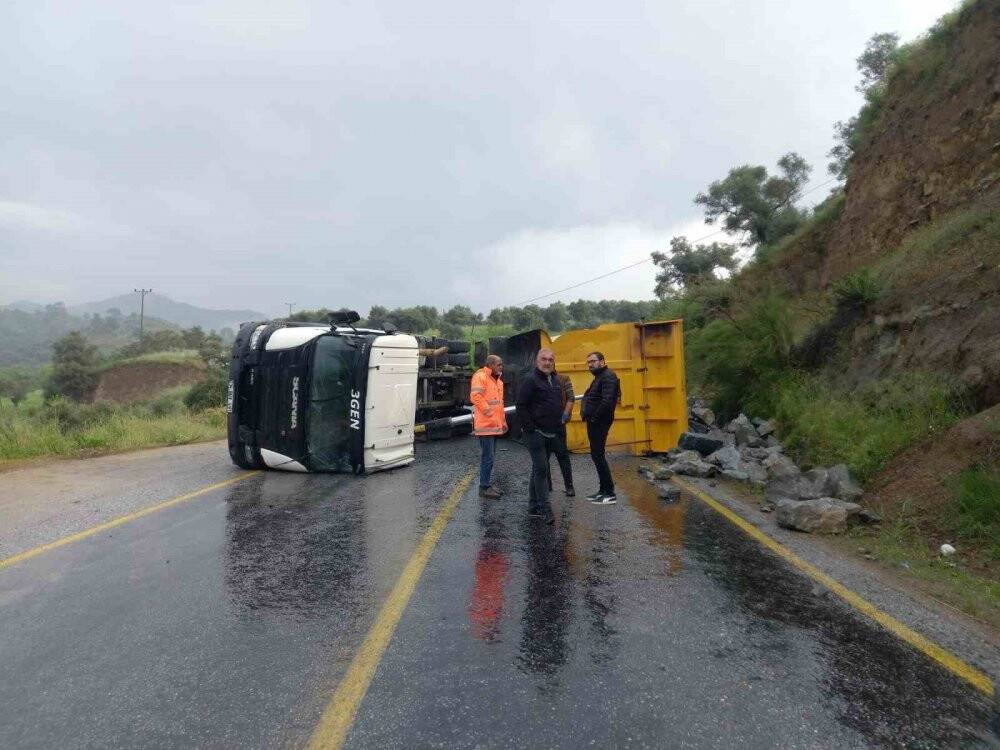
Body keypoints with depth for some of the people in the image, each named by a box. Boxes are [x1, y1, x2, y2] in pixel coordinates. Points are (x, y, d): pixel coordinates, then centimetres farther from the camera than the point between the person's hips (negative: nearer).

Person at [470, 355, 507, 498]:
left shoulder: (498, 380, 18)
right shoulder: (480, 376, -11)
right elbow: (475, 397, -23)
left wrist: (503, 421, 20)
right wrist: (489, 412, -22)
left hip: (495, 425, 9)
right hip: (485, 425, -9)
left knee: (490, 456, 14)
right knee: (488, 457, -6)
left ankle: (486, 484, 24)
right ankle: (484, 488, 3)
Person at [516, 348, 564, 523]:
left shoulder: (555, 381, 14)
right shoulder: (531, 380, -11)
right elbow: (521, 405, -15)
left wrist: (558, 424, 16)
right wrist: (530, 428, -17)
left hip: (551, 433, 8)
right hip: (536, 433, -8)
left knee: (539, 469, 13)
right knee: (541, 469, -9)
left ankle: (534, 506, 22)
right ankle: (545, 509, -5)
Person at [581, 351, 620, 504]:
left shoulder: (608, 376, -13)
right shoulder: (598, 377, 19)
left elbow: (607, 401, -25)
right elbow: (590, 399, 23)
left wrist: (594, 417, -18)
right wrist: (586, 414, 7)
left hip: (599, 423, -10)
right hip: (593, 422, 10)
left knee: (598, 455, -9)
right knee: (596, 455, 13)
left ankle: (610, 494, -3)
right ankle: (603, 490, 21)